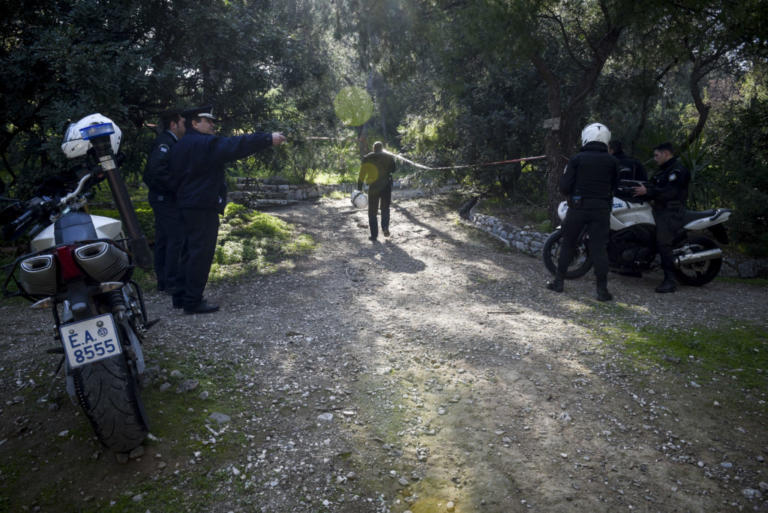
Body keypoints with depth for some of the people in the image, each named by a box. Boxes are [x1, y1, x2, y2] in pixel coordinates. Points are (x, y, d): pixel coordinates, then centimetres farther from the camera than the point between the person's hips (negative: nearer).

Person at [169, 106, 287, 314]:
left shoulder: (180, 147, 18)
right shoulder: (204, 143, -14)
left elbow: (174, 177, 21)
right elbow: (235, 146, -22)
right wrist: (268, 139, -21)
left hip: (187, 206, 10)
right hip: (203, 207, -10)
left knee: (191, 251, 16)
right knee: (201, 253, -6)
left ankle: (181, 296, 21)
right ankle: (192, 301, -2)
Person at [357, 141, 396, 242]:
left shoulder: (367, 158, 4)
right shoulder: (389, 156, 6)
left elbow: (361, 175, -2)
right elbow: (393, 170, 2)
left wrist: (359, 188, -2)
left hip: (373, 187, -1)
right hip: (387, 186, 1)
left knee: (372, 212, 8)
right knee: (385, 208, 18)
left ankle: (374, 235, 4)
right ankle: (385, 227, -5)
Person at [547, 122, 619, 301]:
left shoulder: (577, 159, -4)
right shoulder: (612, 162, 2)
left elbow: (565, 187, -7)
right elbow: (613, 186, 9)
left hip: (578, 207, -1)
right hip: (601, 209, 1)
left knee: (567, 244, 11)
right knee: (599, 248, 1)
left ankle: (558, 282, 15)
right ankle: (602, 289, 0)